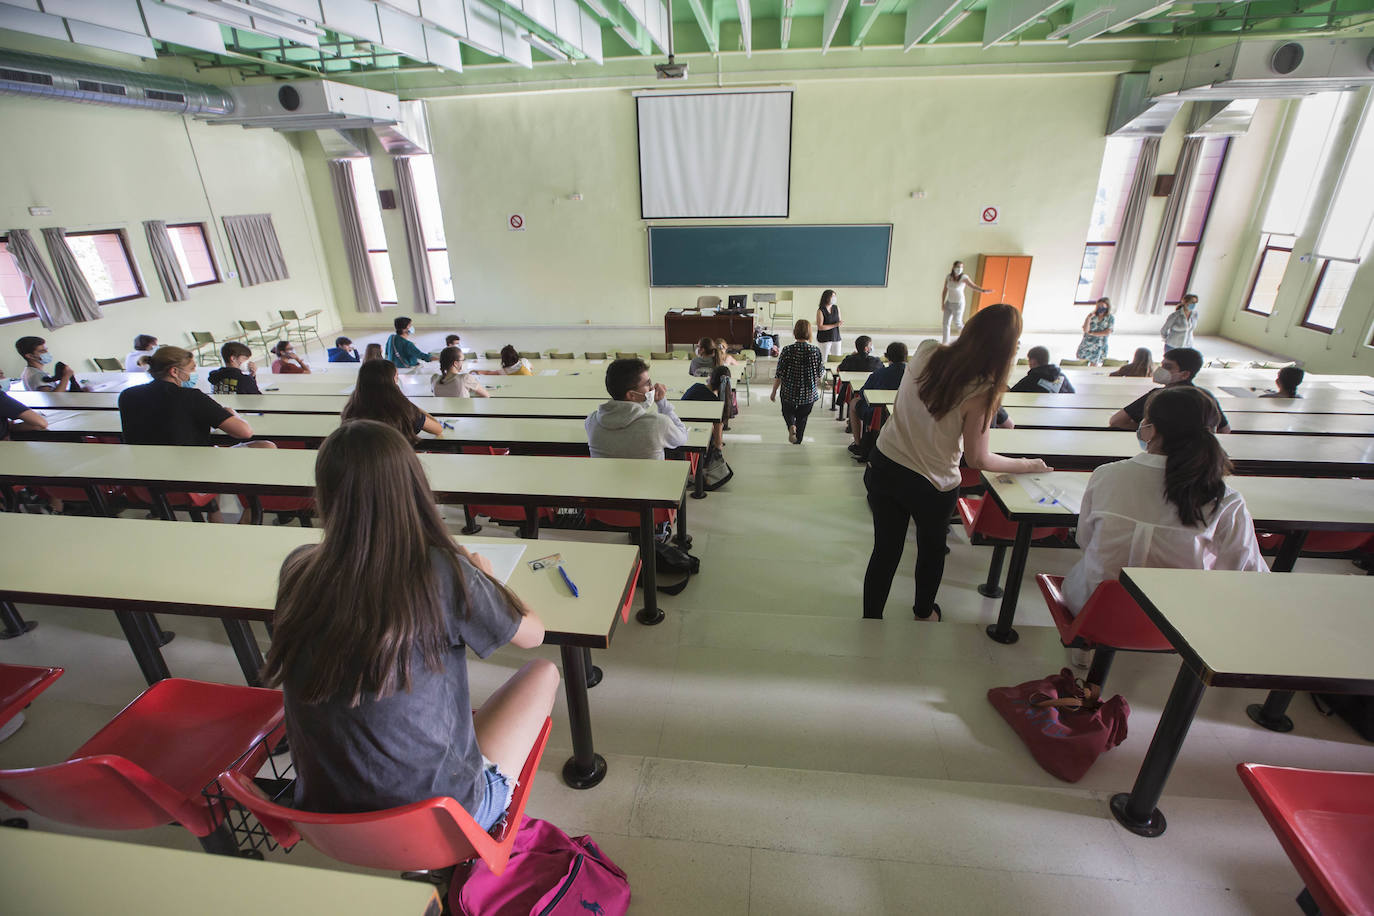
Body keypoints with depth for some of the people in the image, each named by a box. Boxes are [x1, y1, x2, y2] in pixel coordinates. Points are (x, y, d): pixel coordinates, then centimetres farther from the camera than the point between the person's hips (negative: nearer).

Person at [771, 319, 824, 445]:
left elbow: (779, 374, -10)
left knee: (787, 411, 24)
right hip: (808, 393, 1)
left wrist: (774, 392, 2)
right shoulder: (815, 351, -12)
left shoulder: (787, 350, -14)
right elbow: (819, 374, -2)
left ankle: (791, 426, -5)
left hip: (789, 392, -1)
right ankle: (798, 439, 33)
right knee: (803, 416, 22)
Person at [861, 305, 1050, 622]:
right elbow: (977, 459, -14)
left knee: (885, 550, 15)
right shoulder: (981, 392, -23)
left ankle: (870, 620, 25)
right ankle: (924, 612, 48)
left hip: (884, 466, 3)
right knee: (932, 548, 25)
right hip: (932, 485, -3)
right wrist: (1027, 465, 2)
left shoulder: (926, 351, -10)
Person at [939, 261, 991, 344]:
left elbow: (973, 286, -26)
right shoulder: (948, 276, -3)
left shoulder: (964, 277, -15)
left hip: (958, 304, -4)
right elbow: (944, 291, 2)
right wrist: (942, 303, -2)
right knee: (946, 323, 4)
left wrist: (984, 290, -42)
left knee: (957, 324, 2)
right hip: (949, 303, 4)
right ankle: (944, 343, 14)